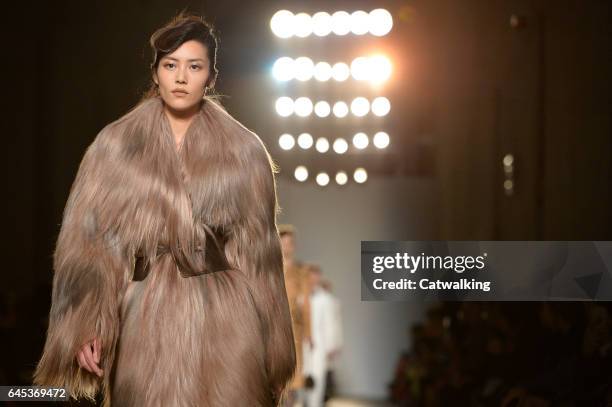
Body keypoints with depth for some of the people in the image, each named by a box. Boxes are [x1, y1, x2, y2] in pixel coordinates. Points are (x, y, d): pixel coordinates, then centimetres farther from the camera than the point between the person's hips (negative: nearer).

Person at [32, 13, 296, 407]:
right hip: (147, 318, 0)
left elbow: (258, 250, 6)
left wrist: (272, 349, 5)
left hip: (224, 319, 0)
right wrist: (84, 327, -10)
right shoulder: (116, 145, 4)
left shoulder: (243, 150, 5)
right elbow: (88, 237, 1)